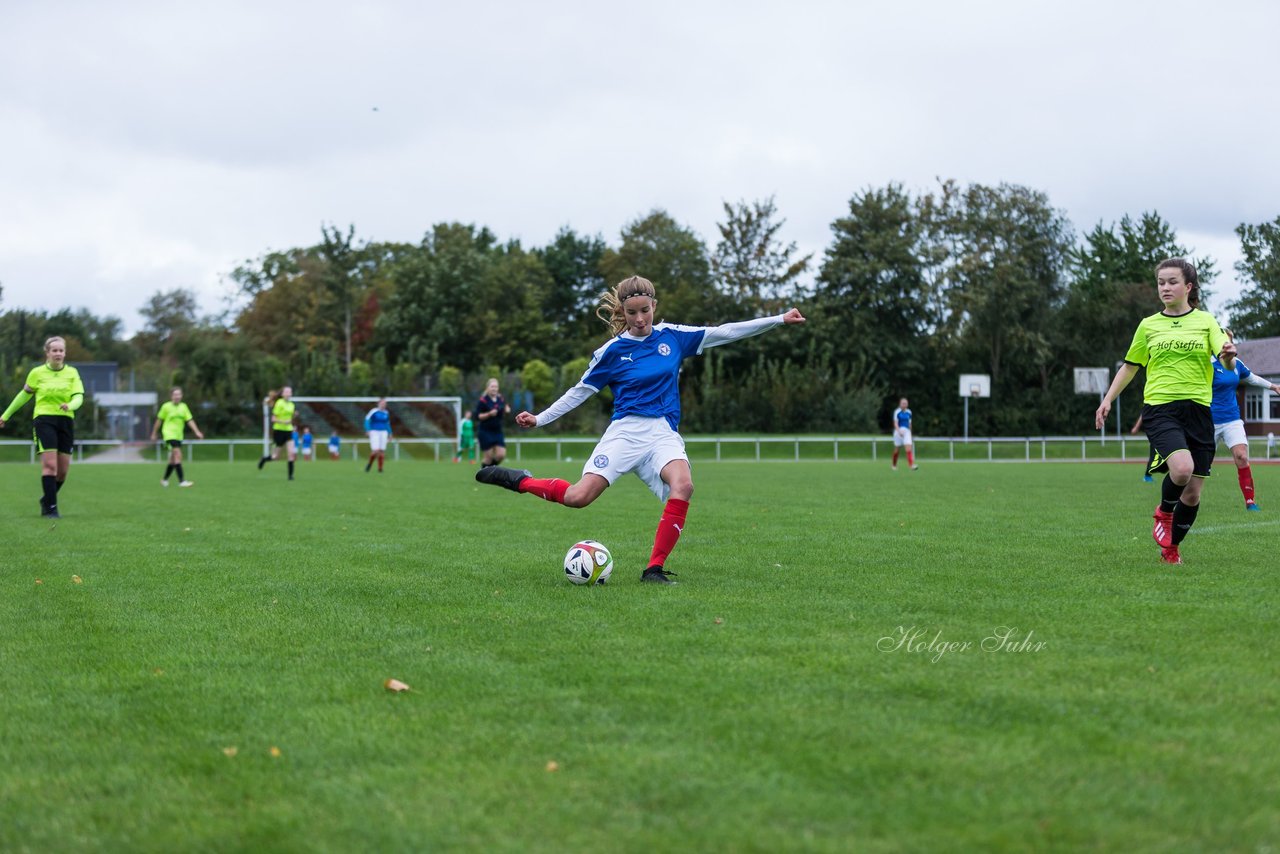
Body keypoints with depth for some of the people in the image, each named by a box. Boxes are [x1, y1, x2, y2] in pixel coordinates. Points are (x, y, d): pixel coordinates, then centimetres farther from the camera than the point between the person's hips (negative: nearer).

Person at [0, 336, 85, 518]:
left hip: (65, 421, 3)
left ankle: (46, 500, 29)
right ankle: (51, 508, -12)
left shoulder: (72, 373, 5)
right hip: (44, 420, -3)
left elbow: (79, 397, -5)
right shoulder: (37, 373, 2)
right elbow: (24, 395, 15)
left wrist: (70, 406, -28)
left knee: (63, 469, 5)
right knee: (49, 464, -15)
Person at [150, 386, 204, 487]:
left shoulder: (183, 407, 6)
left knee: (173, 460, 13)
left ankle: (164, 479, 32)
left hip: (179, 436, 6)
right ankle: (181, 481, -24)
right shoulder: (166, 406, -4)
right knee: (178, 455, -19)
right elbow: (159, 421, 4)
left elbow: (190, 420, 3)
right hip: (169, 434, -6)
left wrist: (197, 432, -9)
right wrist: (154, 434, 9)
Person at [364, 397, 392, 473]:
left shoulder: (386, 413, 10)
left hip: (383, 432, 5)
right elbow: (367, 420, -5)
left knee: (382, 451, -2)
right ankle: (369, 464, 11)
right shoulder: (374, 411, -6)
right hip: (374, 432, -5)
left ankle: (380, 469, 6)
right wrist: (368, 430, -16)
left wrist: (389, 433, 17)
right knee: (375, 451, -16)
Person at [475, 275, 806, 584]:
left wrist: (779, 319, 8)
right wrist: (539, 419, 3)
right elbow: (580, 391, 10)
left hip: (664, 434, 2)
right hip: (625, 430, -2)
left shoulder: (672, 336, 8)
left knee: (683, 484, -30)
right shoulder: (612, 350, 3)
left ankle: (654, 569, -23)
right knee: (578, 497, -18)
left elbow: (724, 332, 10)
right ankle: (520, 481, 9)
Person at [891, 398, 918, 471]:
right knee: (896, 450, 7)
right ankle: (894, 465, 26)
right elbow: (895, 423, -12)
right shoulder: (897, 412, -6)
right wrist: (899, 431, -26)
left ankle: (912, 465, -25)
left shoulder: (909, 412, 8)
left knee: (908, 449, -13)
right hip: (898, 431, -3)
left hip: (907, 432, 3)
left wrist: (910, 431, 22)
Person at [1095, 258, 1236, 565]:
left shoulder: (1205, 321, 6)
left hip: (1198, 410, 1)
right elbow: (1130, 366, 19)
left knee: (1193, 493, 2)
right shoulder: (1148, 326, 9)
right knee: (1182, 468, -28)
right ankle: (1164, 512, 5)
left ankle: (1170, 548, 25)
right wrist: (1108, 399, 10)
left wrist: (1228, 355, -29)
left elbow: (1227, 363, -6)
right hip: (1160, 408, -1)